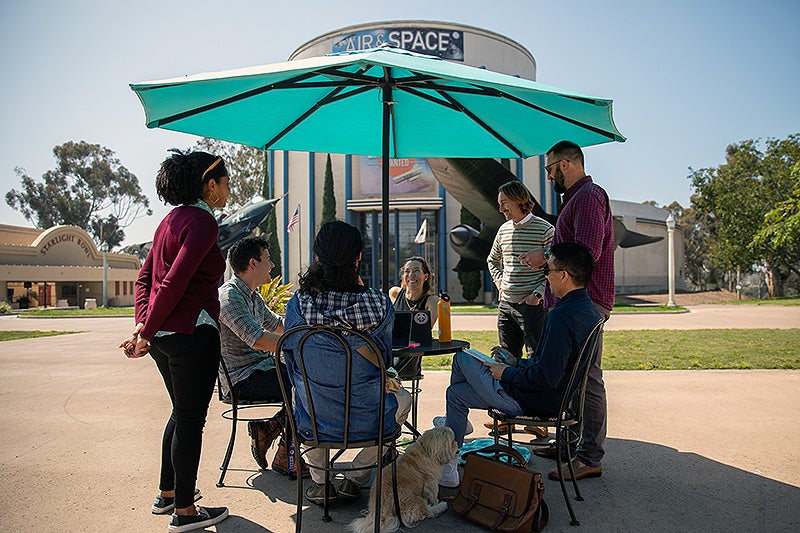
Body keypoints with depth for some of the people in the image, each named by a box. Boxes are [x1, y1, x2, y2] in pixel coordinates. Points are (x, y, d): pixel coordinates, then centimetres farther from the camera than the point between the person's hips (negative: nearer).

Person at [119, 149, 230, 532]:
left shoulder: (172, 219, 14)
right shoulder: (203, 223, -14)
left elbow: (145, 276, 12)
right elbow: (173, 283, -20)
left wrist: (143, 324, 4)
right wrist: (145, 333, -13)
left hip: (164, 334, 9)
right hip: (191, 334, -9)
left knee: (182, 413, 22)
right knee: (191, 419, 2)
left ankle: (167, 493, 35)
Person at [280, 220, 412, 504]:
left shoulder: (298, 303, -13)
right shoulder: (377, 303, -17)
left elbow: (290, 354, 2)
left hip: (313, 420, 2)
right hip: (365, 418, -2)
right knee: (402, 397, 34)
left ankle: (318, 481, 36)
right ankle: (355, 479, 30)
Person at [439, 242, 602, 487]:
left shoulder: (561, 316, -28)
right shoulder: (590, 311, 4)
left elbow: (547, 378, -31)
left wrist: (507, 373, -14)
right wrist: (517, 363, 12)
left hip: (533, 401, -9)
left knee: (462, 358, 10)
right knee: (456, 393, 19)